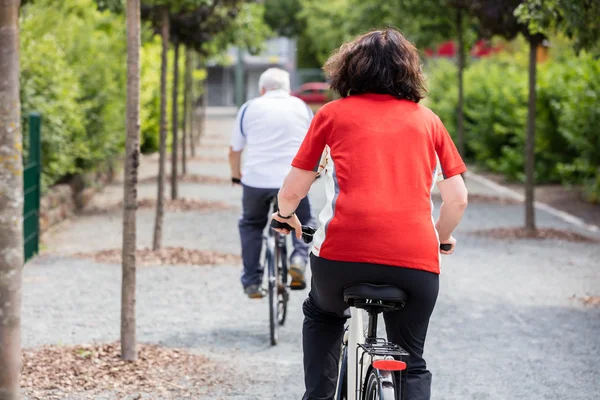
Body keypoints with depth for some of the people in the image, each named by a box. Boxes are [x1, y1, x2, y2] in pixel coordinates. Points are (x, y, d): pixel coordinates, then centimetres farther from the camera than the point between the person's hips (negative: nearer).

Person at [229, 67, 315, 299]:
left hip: (256, 180, 0)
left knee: (251, 225, 22)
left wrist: (236, 175, 32)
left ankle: (252, 282, 14)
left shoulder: (250, 108, 12)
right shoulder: (302, 107, 15)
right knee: (303, 221, 23)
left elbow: (234, 152, 15)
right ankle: (299, 258, -5)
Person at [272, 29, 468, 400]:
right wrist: (443, 238, 34)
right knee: (412, 362, 20)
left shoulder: (333, 113, 12)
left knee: (323, 314, 32)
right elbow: (458, 199, 14)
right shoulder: (427, 119, 16)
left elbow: (291, 192, 13)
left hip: (343, 252, -1)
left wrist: (287, 217, 36)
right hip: (416, 259, 1)